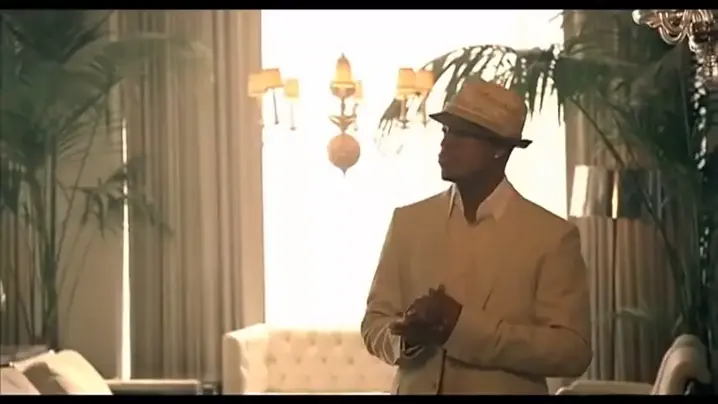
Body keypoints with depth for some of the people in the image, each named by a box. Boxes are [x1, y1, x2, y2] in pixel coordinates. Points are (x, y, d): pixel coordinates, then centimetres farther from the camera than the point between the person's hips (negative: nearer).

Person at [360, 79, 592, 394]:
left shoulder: (552, 236, -10)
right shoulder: (409, 221, 1)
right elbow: (374, 324, 3)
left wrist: (465, 326, -24)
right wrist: (407, 337, -19)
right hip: (415, 388, 3)